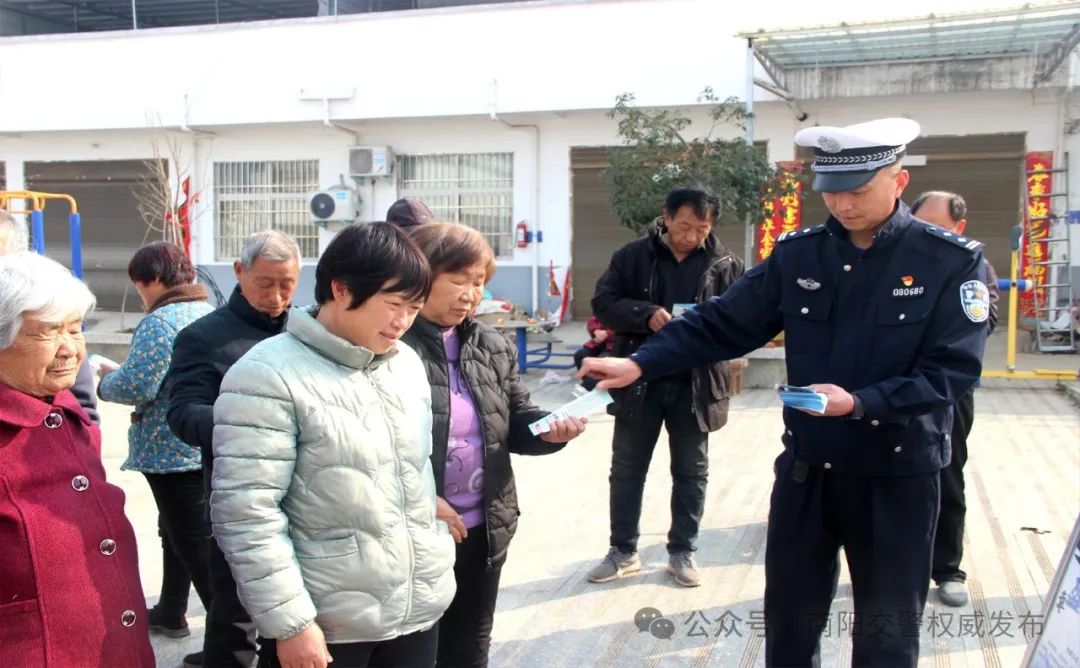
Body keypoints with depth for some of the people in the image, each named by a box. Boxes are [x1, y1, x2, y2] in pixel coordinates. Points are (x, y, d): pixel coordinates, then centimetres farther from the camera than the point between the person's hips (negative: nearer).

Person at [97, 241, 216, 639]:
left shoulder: (159, 322, -16)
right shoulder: (211, 314, 10)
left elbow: (137, 387, -21)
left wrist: (105, 380, 0)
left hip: (172, 452, -9)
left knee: (194, 544, -3)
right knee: (178, 532, 23)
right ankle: (170, 613, 37)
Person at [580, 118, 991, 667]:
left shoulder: (952, 260, -11)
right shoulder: (797, 254, -2)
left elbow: (953, 370, -16)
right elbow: (720, 324, -2)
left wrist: (858, 403, -29)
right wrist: (639, 364, -14)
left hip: (898, 474, -2)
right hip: (806, 468, 3)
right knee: (788, 621, 16)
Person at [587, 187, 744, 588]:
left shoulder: (725, 265, -1)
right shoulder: (632, 256, -2)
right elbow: (604, 303, -5)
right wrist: (645, 314, -22)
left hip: (696, 384, 0)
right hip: (639, 380, 0)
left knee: (691, 471, 11)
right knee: (627, 468, 9)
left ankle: (682, 552, 27)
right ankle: (623, 551, 24)